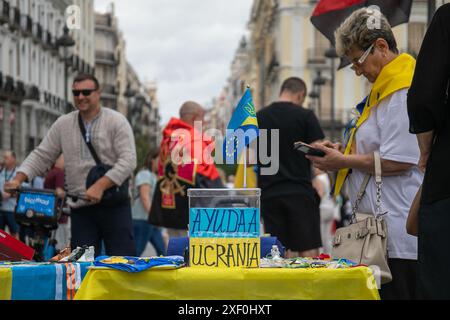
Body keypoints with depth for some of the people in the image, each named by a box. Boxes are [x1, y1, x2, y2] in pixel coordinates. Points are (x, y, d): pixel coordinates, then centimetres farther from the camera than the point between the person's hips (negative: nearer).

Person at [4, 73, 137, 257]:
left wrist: (101, 186, -22)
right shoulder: (63, 124, 10)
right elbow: (41, 156, 11)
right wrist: (18, 179, -5)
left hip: (114, 205, -3)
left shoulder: (117, 121, -2)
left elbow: (128, 160, -11)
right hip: (80, 208, 3)